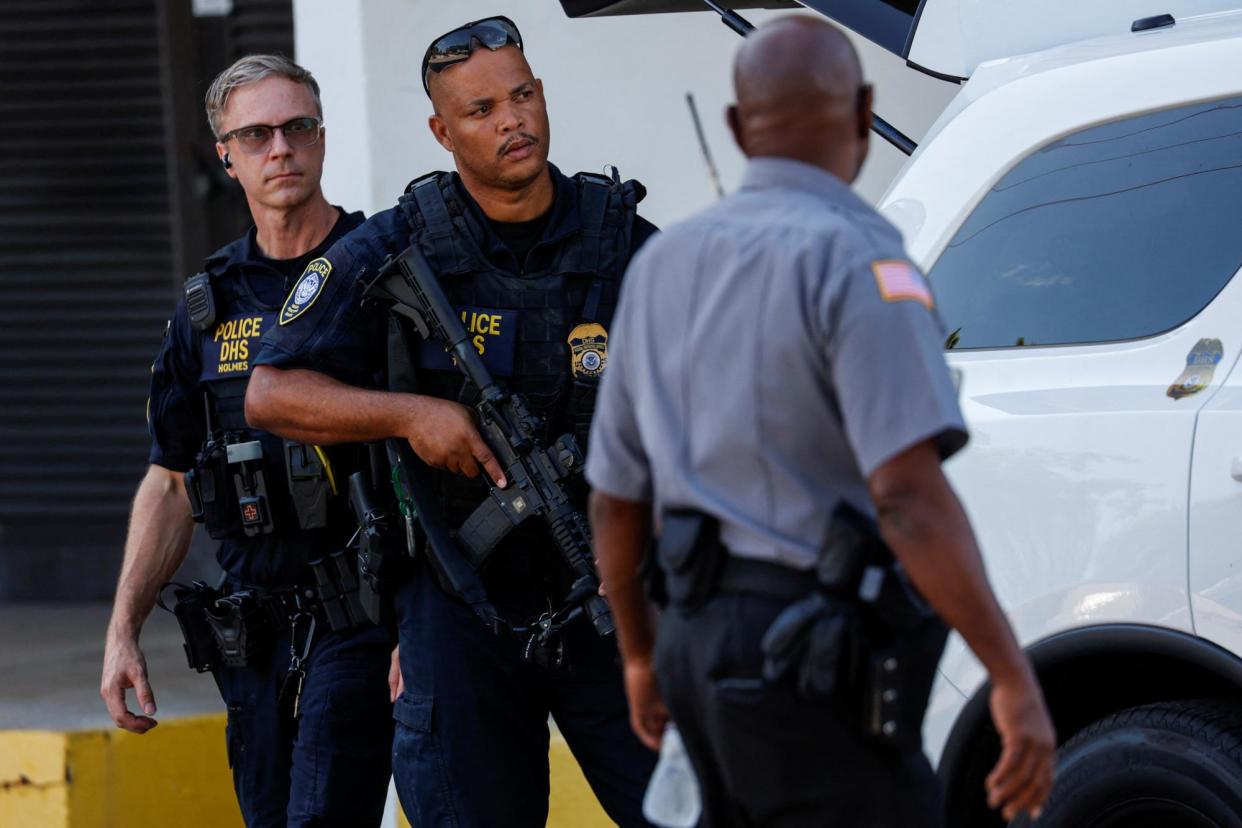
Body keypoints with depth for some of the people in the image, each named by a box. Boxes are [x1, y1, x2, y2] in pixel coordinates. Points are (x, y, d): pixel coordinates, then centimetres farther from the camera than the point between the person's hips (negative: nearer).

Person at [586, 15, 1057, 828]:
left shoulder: (666, 264, 10)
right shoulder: (854, 259, -14)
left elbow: (615, 500, 16)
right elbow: (907, 492, -25)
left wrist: (641, 654, 29)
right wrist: (1015, 677, -24)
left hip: (706, 640, 8)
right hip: (817, 671, -8)